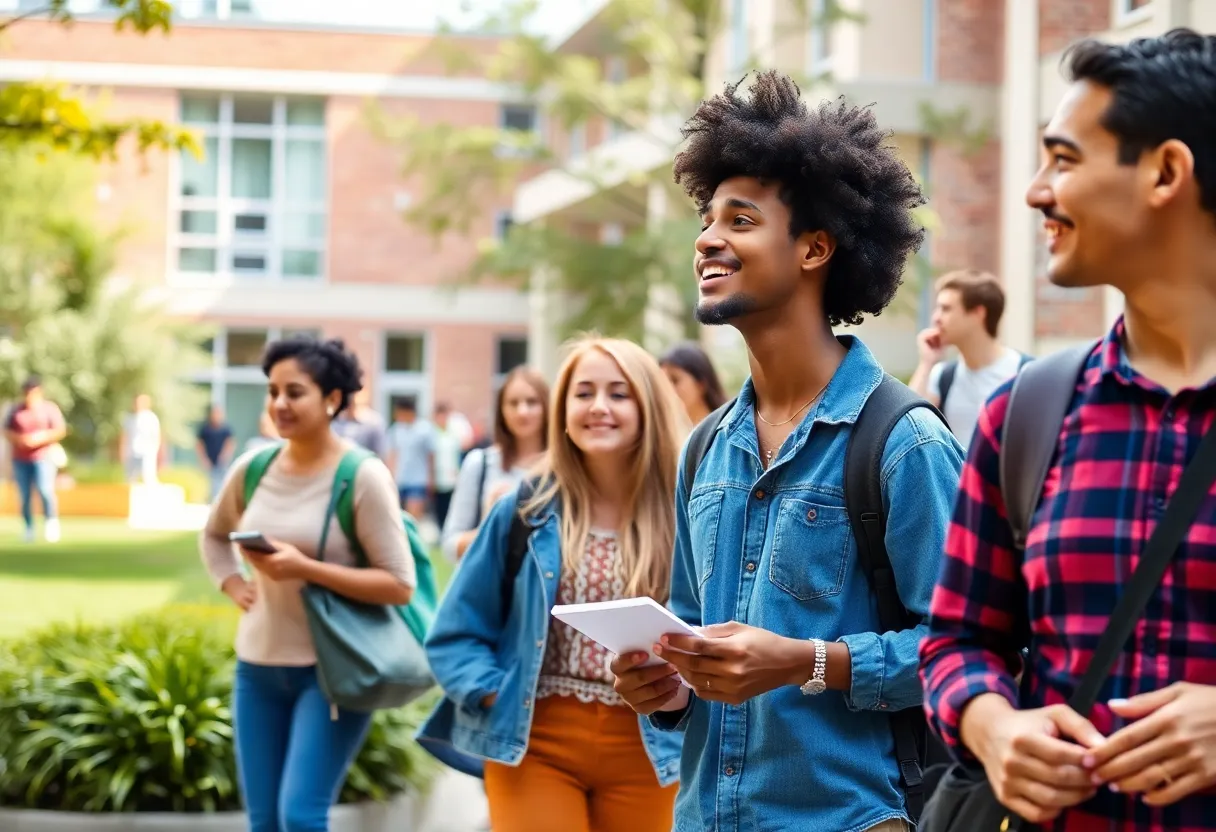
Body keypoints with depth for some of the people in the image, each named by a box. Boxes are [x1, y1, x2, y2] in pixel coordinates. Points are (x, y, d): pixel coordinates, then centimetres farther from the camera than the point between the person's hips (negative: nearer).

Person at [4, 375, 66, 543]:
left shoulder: (49, 408, -1)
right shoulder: (16, 410, 8)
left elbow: (60, 431, -7)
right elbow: (6, 431, 8)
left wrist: (38, 439, -17)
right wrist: (18, 439, -13)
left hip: (44, 457, -3)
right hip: (20, 459, 3)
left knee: (45, 490, -18)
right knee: (24, 496, 1)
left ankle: (52, 522, -3)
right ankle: (28, 529, 9)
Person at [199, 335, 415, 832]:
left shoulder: (362, 477, -14)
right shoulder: (252, 470, 3)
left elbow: (400, 585, -16)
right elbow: (214, 536, 24)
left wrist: (305, 568, -22)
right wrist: (234, 587, 6)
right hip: (257, 667, 6)